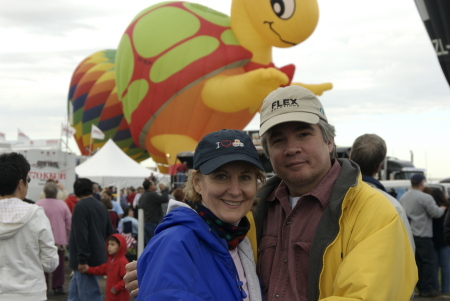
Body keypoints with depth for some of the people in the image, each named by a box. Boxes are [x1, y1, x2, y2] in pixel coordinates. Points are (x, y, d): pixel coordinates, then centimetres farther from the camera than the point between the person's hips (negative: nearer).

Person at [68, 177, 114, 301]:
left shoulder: (80, 206, -13)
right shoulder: (101, 206, 13)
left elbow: (81, 235, -22)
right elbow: (110, 233, 17)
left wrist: (82, 259, -22)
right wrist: (105, 255, 24)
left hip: (87, 262, -8)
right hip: (98, 257, 8)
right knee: (74, 291, 20)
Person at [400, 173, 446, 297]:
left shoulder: (403, 197, 9)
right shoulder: (425, 198, -16)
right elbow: (436, 213, -14)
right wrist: (443, 208, 7)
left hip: (408, 234, 8)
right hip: (422, 235, -8)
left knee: (417, 261, 13)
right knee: (428, 261, 1)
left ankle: (420, 287, 17)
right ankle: (426, 289, 1)